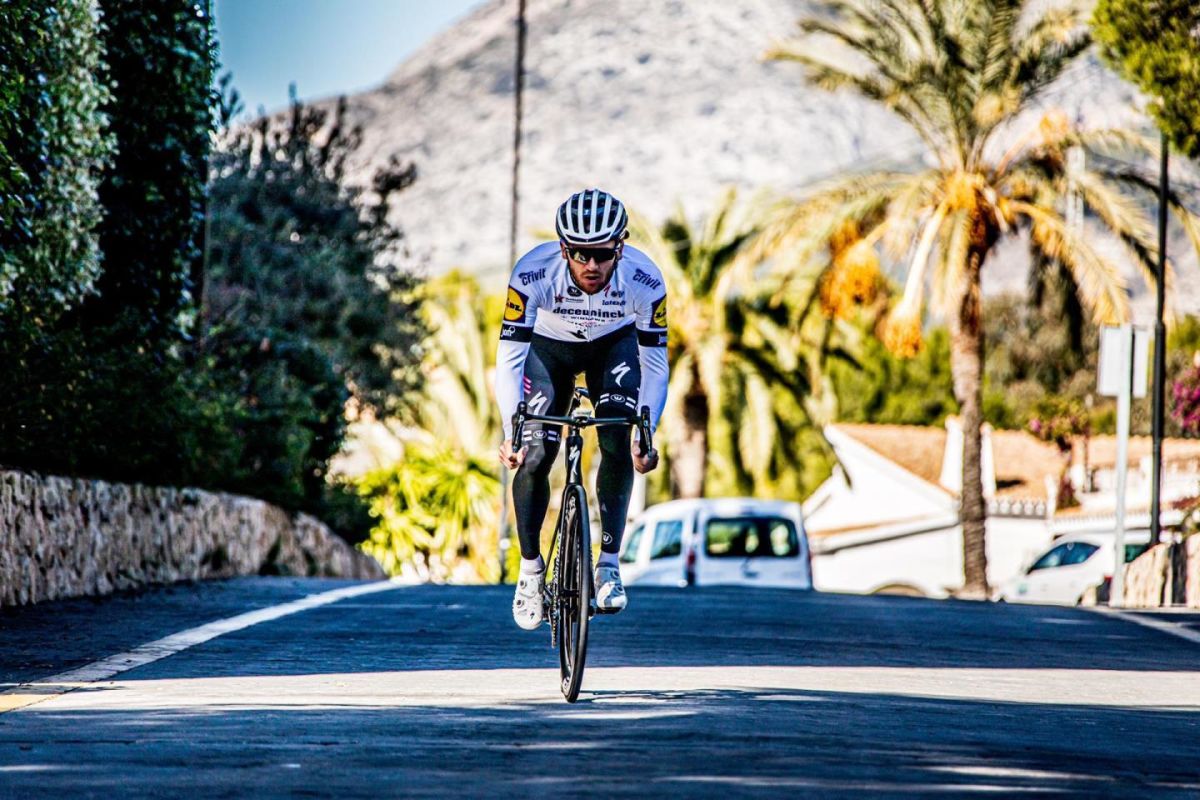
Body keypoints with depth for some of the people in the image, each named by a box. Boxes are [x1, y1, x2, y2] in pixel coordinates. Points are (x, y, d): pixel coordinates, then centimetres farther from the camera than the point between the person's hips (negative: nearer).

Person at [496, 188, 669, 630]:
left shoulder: (644, 281, -34)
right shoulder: (533, 273, -37)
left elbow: (655, 364, -23)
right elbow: (509, 359, -34)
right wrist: (510, 432, -43)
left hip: (614, 346, 0)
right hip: (550, 347, 0)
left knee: (618, 447, -19)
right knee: (533, 457, -12)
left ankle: (609, 563, -8)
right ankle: (530, 568, 7)